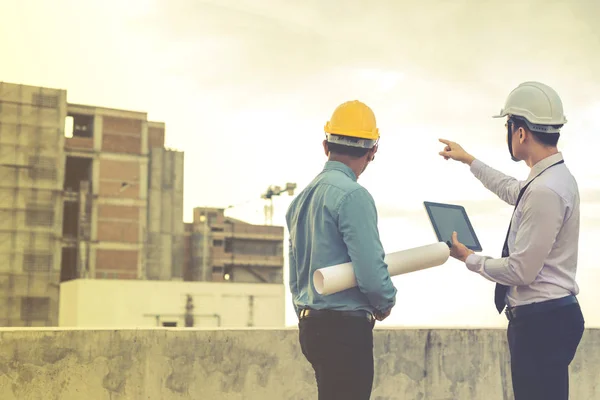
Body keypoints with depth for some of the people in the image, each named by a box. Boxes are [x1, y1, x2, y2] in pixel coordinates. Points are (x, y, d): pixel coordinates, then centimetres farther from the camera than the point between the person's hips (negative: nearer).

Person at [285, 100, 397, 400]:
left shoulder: (301, 198, 11)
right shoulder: (353, 195, -15)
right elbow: (371, 272, -21)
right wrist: (386, 303, -1)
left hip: (309, 326, 9)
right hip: (345, 329, -9)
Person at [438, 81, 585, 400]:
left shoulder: (545, 191, -24)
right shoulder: (553, 176, 9)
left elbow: (521, 270, -23)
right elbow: (512, 190, 32)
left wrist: (468, 258, -7)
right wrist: (468, 160, 40)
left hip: (541, 320, -10)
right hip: (546, 315, 10)